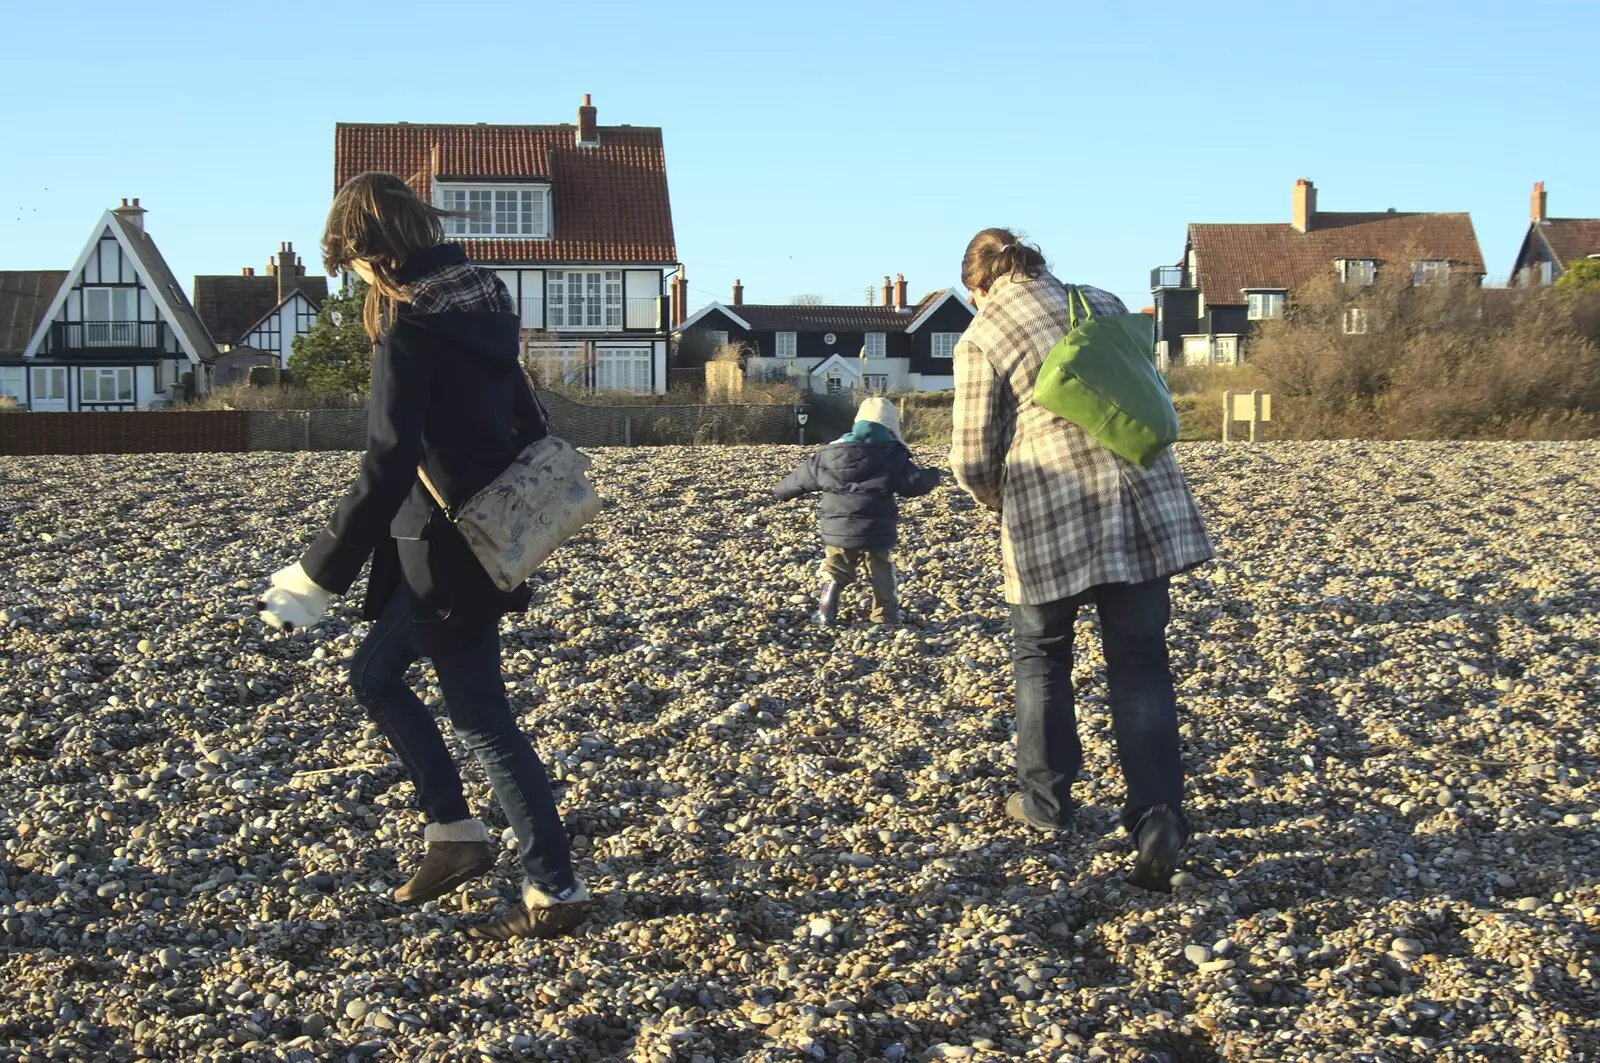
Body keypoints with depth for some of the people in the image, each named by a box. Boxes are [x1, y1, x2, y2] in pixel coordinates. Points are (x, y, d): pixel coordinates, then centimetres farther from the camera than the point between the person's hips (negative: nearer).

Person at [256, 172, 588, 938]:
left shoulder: (409, 330, -19)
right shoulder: (479, 307, 7)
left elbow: (385, 469, -25)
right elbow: (527, 424, 15)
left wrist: (315, 580, -21)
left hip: (448, 556, -9)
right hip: (492, 540, 9)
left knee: (481, 720, 3)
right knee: (374, 673, 20)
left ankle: (556, 891, 10)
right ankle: (453, 834, 21)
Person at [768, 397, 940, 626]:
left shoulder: (828, 454, 5)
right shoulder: (893, 457, -6)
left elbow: (802, 477, 15)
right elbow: (914, 483, -7)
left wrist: (781, 491, 33)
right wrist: (933, 476, 16)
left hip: (837, 532, 2)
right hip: (877, 534, -2)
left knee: (834, 574, 12)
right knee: (883, 577, 13)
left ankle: (825, 614, -2)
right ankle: (886, 618, 13)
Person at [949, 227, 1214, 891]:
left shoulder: (981, 338, -2)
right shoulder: (1104, 304, 13)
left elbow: (973, 462, -2)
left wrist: (1002, 500, 18)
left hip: (1050, 521, -3)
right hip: (1144, 505, 4)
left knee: (1042, 656, 18)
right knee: (1140, 663, 5)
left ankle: (1045, 800, 25)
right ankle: (1157, 812, -9)